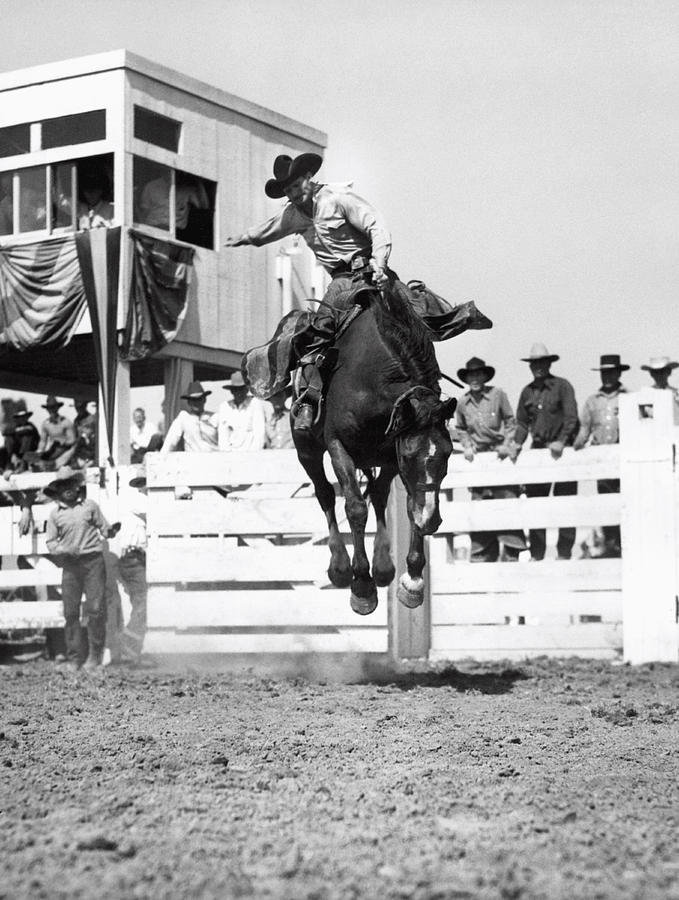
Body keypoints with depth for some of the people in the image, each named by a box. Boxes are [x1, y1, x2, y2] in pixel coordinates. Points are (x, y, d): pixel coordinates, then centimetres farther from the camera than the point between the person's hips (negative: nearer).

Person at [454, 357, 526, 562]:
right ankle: (481, 557, 8)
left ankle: (511, 552, -4)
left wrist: (507, 444, -6)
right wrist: (467, 446, 5)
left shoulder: (498, 395, -2)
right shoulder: (463, 403, 6)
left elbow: (511, 422, 5)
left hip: (500, 454, -2)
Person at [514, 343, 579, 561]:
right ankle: (536, 553, 6)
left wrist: (561, 441, -21)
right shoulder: (527, 391, 12)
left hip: (561, 450, -4)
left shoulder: (562, 386, -2)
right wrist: (517, 444, 1)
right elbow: (522, 422, 16)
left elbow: (571, 418, -10)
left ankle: (564, 552, 4)